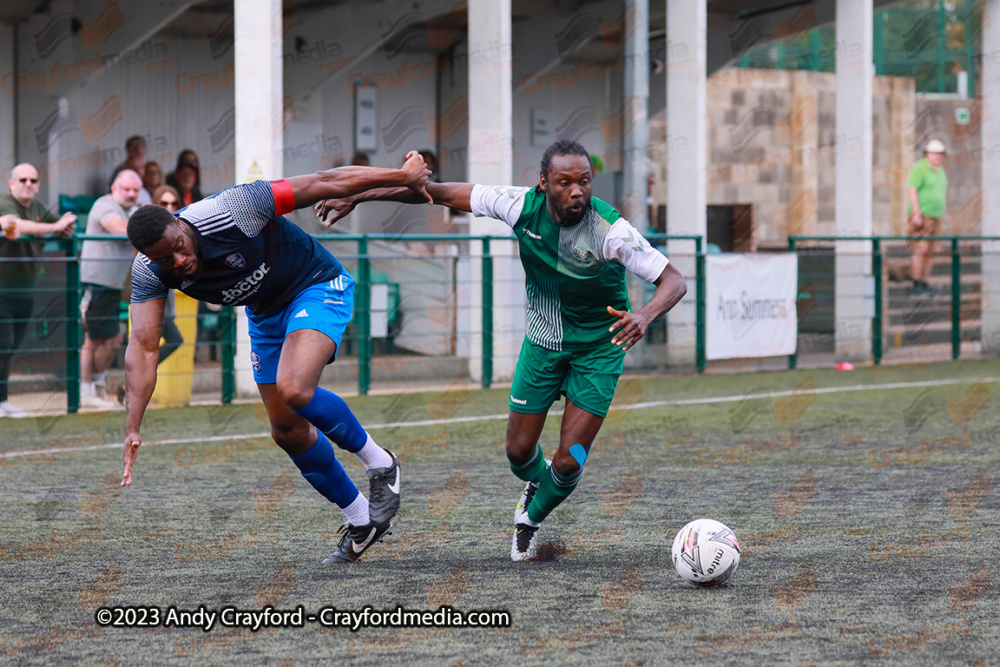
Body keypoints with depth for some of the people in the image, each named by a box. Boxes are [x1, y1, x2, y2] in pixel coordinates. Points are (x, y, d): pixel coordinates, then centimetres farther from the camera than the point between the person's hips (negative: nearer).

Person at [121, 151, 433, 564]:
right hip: (265, 313, 7)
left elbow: (326, 183, -27)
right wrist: (132, 429, -34)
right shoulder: (149, 272, -20)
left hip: (318, 287, -6)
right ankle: (361, 521, 24)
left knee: (293, 391, -29)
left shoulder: (231, 210, -34)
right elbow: (143, 347, -23)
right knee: (287, 431, 6)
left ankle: (378, 462, -5)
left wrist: (403, 177, -21)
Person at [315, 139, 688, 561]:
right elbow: (443, 193, -12)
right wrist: (357, 197, -11)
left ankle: (532, 518, 27)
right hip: (542, 341, 3)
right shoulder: (522, 206, -20)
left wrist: (645, 315, -50)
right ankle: (536, 483, 46)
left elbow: (674, 281, -27)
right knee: (519, 452, 7)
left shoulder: (611, 230, -29)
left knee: (568, 464, -7)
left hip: (598, 349, -3)